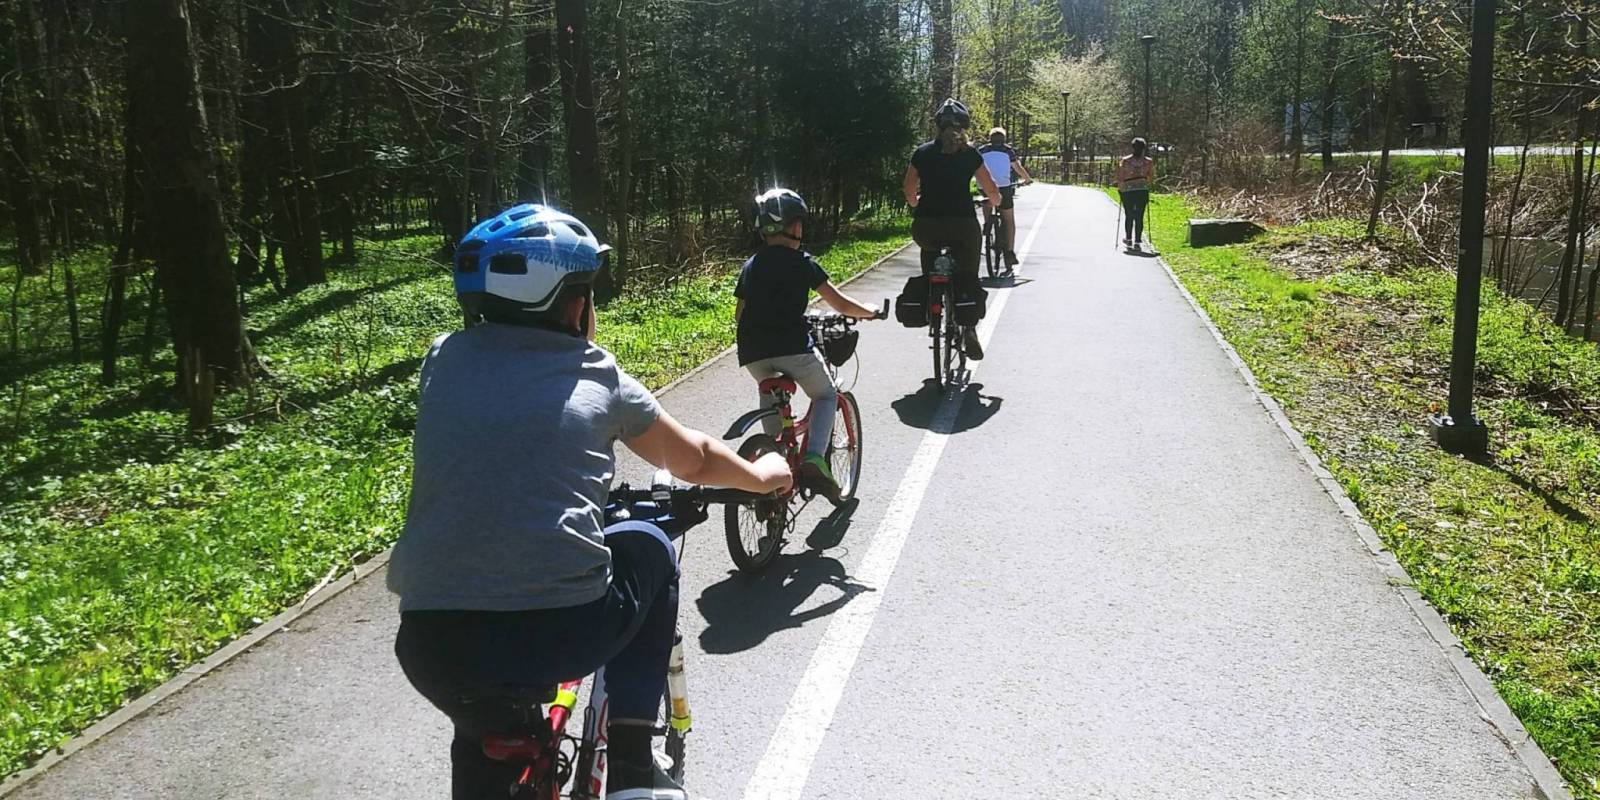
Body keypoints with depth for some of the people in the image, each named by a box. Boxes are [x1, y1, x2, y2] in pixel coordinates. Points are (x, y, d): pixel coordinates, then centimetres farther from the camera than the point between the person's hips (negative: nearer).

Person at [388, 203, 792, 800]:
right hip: (564, 632, -3)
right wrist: (761, 475, 42)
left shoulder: (444, 359, 12)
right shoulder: (598, 378, 7)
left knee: (485, 732, 36)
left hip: (431, 645, 3)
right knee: (648, 549, 27)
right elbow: (693, 461, 22)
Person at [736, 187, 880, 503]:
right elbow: (840, 303, 5)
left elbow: (739, 315, 24)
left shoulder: (750, 266, 18)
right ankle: (814, 459, -5)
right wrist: (869, 311, 23)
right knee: (826, 396, 18)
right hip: (793, 347, -5)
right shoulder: (801, 262, 4)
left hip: (753, 352, 5)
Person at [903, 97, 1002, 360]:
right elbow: (993, 192, 7)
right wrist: (995, 201, 30)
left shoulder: (922, 153, 8)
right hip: (963, 223, -1)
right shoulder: (970, 154, 5)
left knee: (929, 249, 33)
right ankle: (969, 327, -3)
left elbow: (910, 193, 9)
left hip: (926, 225, 1)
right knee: (968, 276, 15)